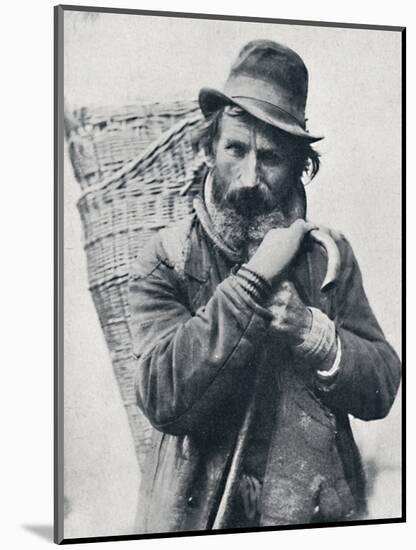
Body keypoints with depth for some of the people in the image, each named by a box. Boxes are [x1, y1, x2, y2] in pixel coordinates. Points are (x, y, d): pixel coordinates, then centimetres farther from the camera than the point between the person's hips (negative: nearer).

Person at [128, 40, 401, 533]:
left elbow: (382, 391, -4)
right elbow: (161, 397, -23)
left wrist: (309, 328, -21)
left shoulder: (330, 254, -2)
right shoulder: (165, 260, -10)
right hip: (199, 515, -2)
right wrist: (255, 277, -25)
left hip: (322, 510, 3)